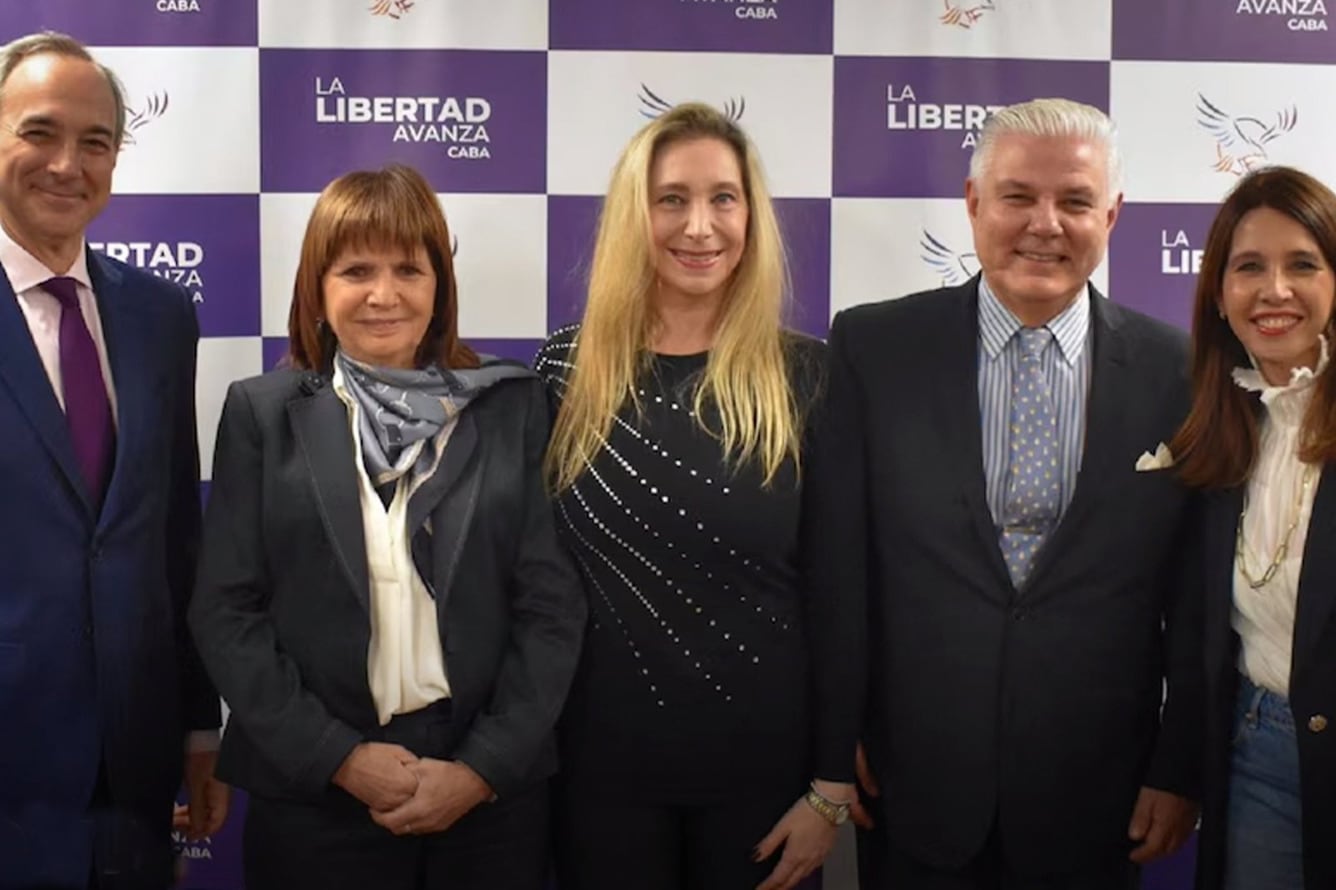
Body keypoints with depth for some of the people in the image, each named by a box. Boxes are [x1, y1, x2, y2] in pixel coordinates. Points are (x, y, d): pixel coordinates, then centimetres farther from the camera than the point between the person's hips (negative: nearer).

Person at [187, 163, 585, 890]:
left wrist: (485, 766, -9)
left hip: (492, 790, 1)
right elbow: (226, 610, -2)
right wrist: (337, 756, -10)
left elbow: (553, 603, -1)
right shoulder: (262, 413, 2)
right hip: (312, 794, 0)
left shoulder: (513, 406, 3)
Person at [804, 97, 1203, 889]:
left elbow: (1198, 592, 1)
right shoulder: (873, 347, -4)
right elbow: (835, 561, -3)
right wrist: (835, 740, -3)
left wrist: (1180, 768, 2)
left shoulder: (1177, 370, -3)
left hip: (1095, 800, 1)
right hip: (914, 788, 0)